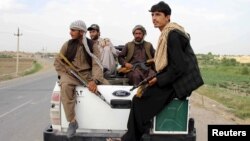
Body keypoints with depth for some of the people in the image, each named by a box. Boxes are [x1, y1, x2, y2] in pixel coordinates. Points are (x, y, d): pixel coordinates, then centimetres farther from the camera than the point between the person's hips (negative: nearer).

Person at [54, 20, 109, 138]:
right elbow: (58, 61, 8)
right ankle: (72, 122, -29)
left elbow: (96, 64, -11)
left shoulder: (92, 46, 0)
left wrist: (95, 80, -28)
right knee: (65, 86, -35)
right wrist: (65, 74, -8)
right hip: (70, 74, -1)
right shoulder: (67, 44, 3)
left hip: (87, 74, 1)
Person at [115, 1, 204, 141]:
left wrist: (159, 80, -15)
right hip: (175, 78, 9)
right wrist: (155, 76, 8)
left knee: (140, 100, -8)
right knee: (143, 95, 8)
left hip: (179, 81, -9)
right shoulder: (168, 33, 12)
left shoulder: (173, 35, -18)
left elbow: (178, 67, -23)